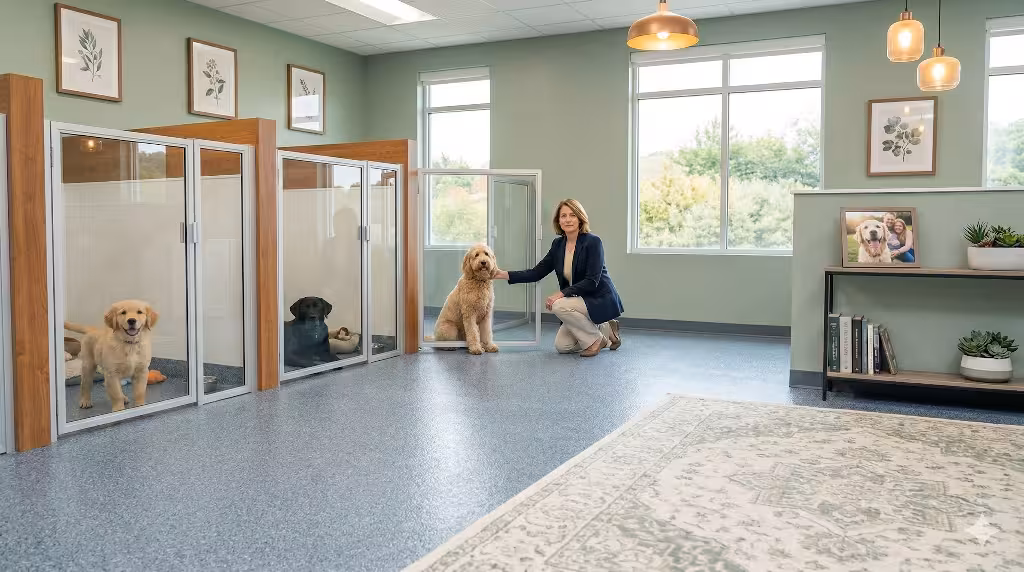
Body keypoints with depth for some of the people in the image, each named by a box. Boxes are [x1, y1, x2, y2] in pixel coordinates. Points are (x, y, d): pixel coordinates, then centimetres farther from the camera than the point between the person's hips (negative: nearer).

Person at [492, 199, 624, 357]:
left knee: (559, 306, -29)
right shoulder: (558, 244, 2)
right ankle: (605, 331, 18)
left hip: (601, 300, -7)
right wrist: (506, 275, -9)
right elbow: (537, 272, 1)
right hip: (580, 301, 7)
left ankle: (595, 340, -8)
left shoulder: (593, 242, -18)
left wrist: (562, 293, -29)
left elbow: (592, 281, -24)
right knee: (562, 346, 0)